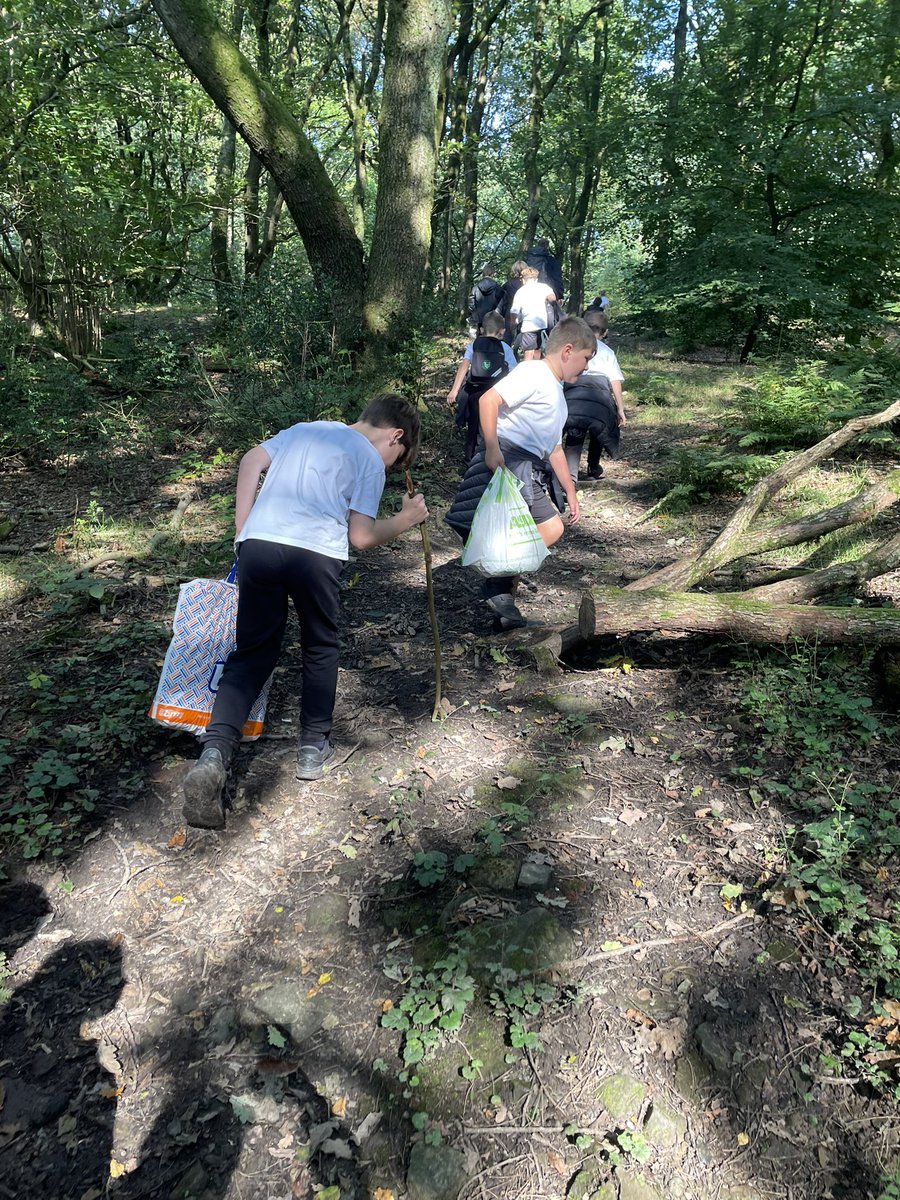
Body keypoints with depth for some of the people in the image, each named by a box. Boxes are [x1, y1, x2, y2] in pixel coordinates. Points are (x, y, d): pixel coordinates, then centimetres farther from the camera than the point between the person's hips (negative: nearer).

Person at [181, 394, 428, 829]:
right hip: (315, 554, -4)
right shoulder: (371, 459, 12)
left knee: (251, 654, 10)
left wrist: (243, 533, 15)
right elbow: (361, 537, 3)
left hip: (257, 544, 4)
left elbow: (251, 461, 16)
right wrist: (404, 519, 20)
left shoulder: (306, 428, 28)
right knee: (320, 648, 20)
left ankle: (213, 754, -7)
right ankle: (314, 747, 28)